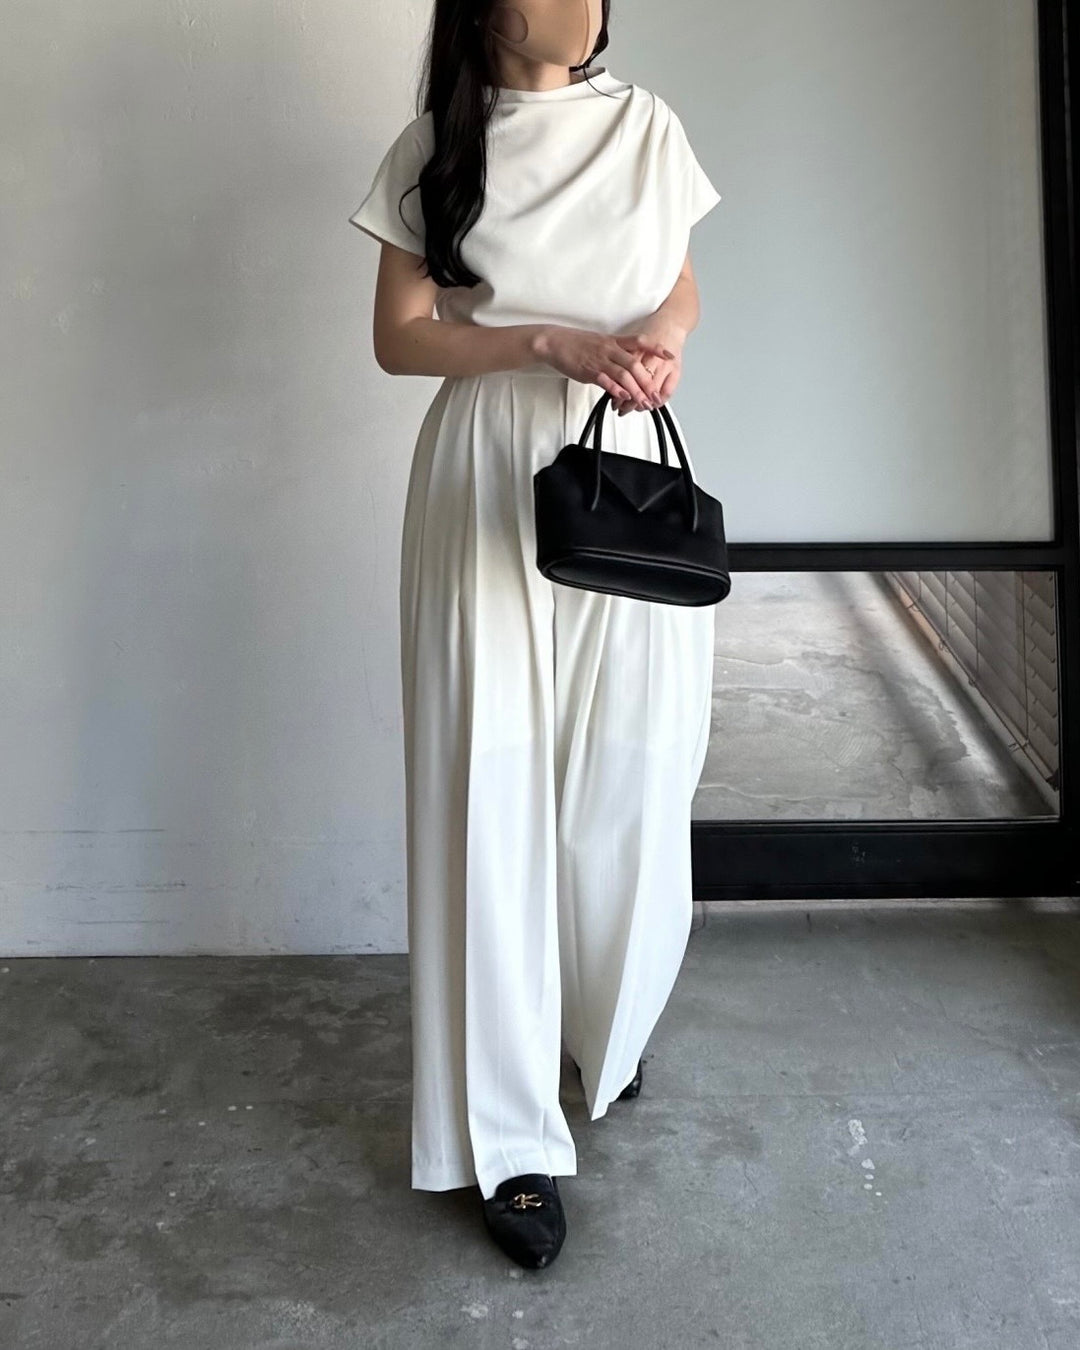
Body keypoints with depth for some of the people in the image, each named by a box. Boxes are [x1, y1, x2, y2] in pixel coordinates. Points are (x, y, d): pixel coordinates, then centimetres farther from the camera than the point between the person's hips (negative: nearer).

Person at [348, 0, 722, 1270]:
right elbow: (400, 337, 0)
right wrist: (554, 341, -14)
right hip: (487, 485, -2)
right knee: (492, 796, -3)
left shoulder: (647, 125, 9)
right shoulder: (436, 144, 3)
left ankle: (607, 1032, 34)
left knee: (628, 784, 5)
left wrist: (668, 330, -5)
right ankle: (515, 1141, 7)